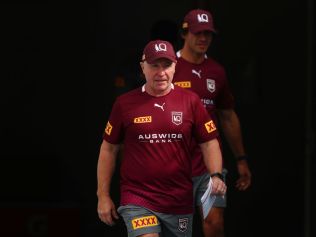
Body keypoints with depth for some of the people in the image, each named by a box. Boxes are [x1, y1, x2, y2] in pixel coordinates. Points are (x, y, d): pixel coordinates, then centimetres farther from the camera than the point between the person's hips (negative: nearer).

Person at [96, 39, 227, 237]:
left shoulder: (190, 100, 3)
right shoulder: (125, 103, 1)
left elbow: (209, 142, 5)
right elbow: (108, 149, 7)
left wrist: (216, 175, -13)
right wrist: (103, 196, 5)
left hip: (180, 201, 2)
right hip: (137, 199, -2)